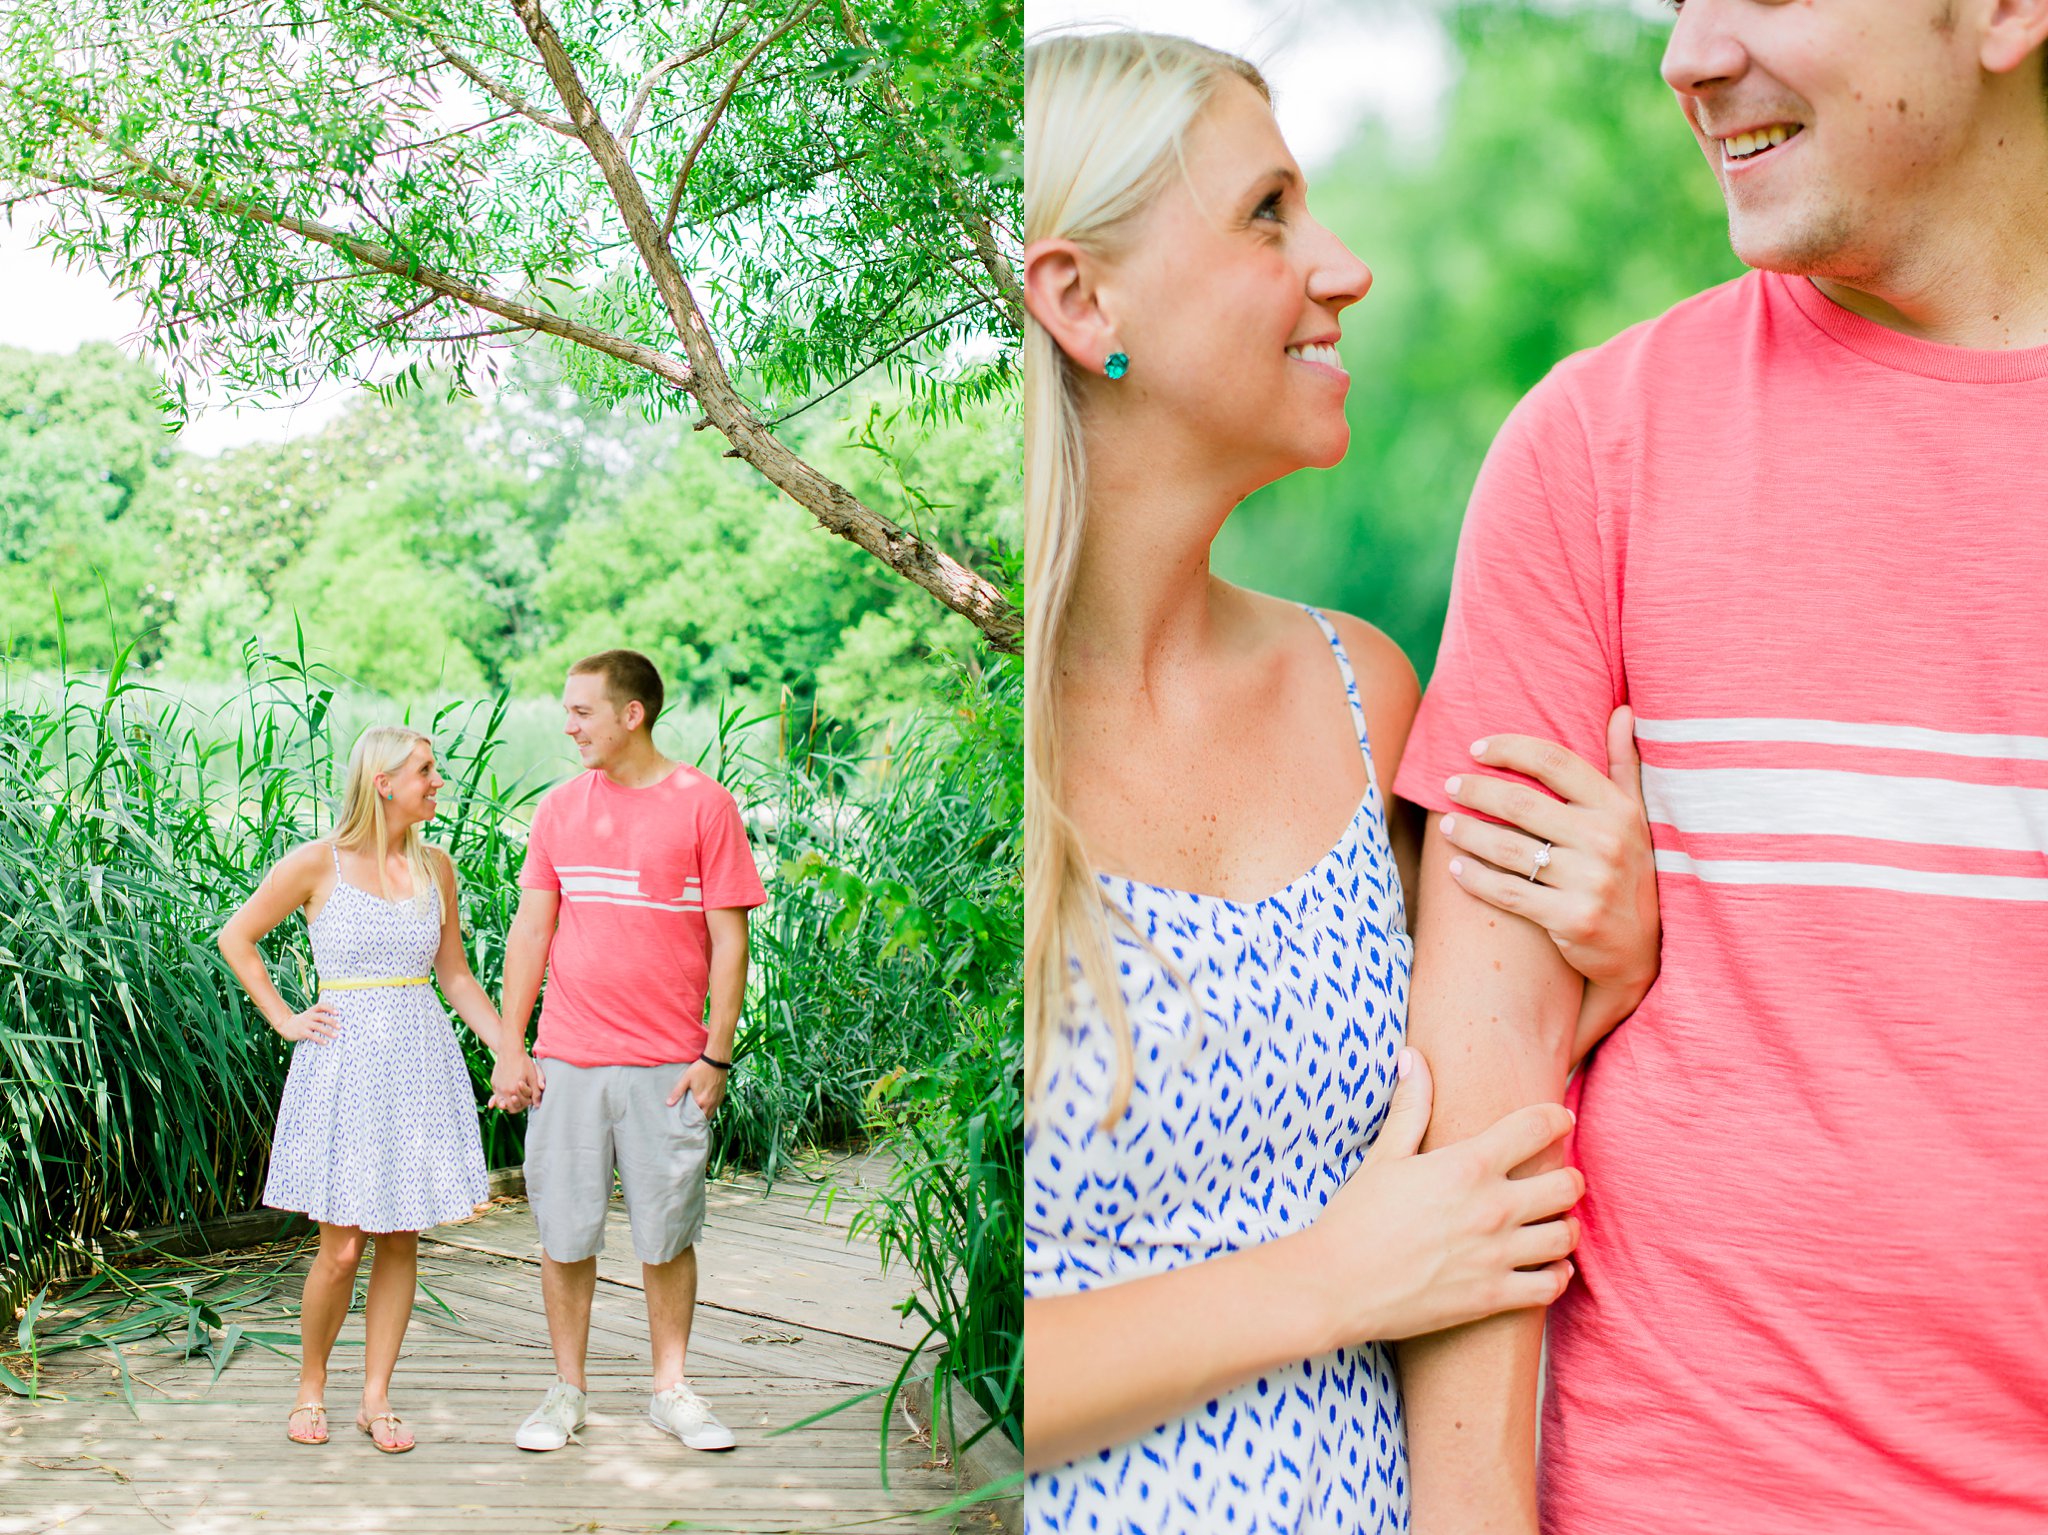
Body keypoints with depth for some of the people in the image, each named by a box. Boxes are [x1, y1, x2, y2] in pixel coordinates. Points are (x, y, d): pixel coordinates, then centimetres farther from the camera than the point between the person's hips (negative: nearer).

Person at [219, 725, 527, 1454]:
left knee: (402, 1240, 6)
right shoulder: (318, 864, -5)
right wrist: (284, 1018, 1)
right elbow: (236, 937, 5)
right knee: (342, 1248, -3)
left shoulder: (434, 867, 7)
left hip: (423, 1065, 4)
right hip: (345, 1064, -4)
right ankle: (310, 1389, 19)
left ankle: (376, 1399, 17)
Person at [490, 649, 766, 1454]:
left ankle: (671, 1389, 20)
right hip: (566, 1061, 3)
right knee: (564, 1234, 7)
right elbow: (531, 929, 9)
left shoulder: (704, 805, -3)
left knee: (667, 1234, 6)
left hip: (667, 1067, -2)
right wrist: (510, 1046, 4)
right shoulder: (559, 807, 7)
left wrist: (716, 1055, -7)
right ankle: (567, 1390, 21)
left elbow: (728, 940, -3)